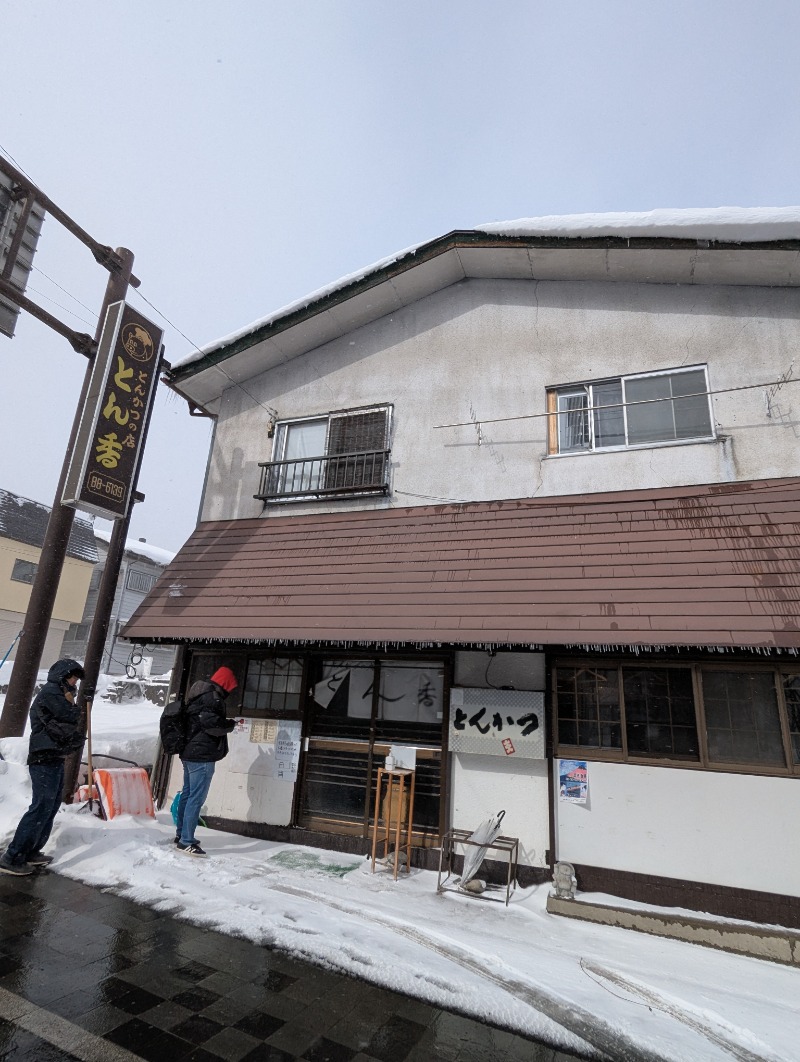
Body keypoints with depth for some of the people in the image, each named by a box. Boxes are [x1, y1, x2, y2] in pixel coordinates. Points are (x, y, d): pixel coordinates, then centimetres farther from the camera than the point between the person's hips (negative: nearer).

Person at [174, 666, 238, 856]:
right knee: (196, 798, -6)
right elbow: (211, 723, -24)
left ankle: (181, 834, 26)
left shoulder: (198, 695, 17)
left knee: (187, 794, 17)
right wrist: (230, 724, -9)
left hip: (190, 752, 10)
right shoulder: (213, 696, -15)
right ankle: (186, 842, -4)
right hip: (202, 755, -10)